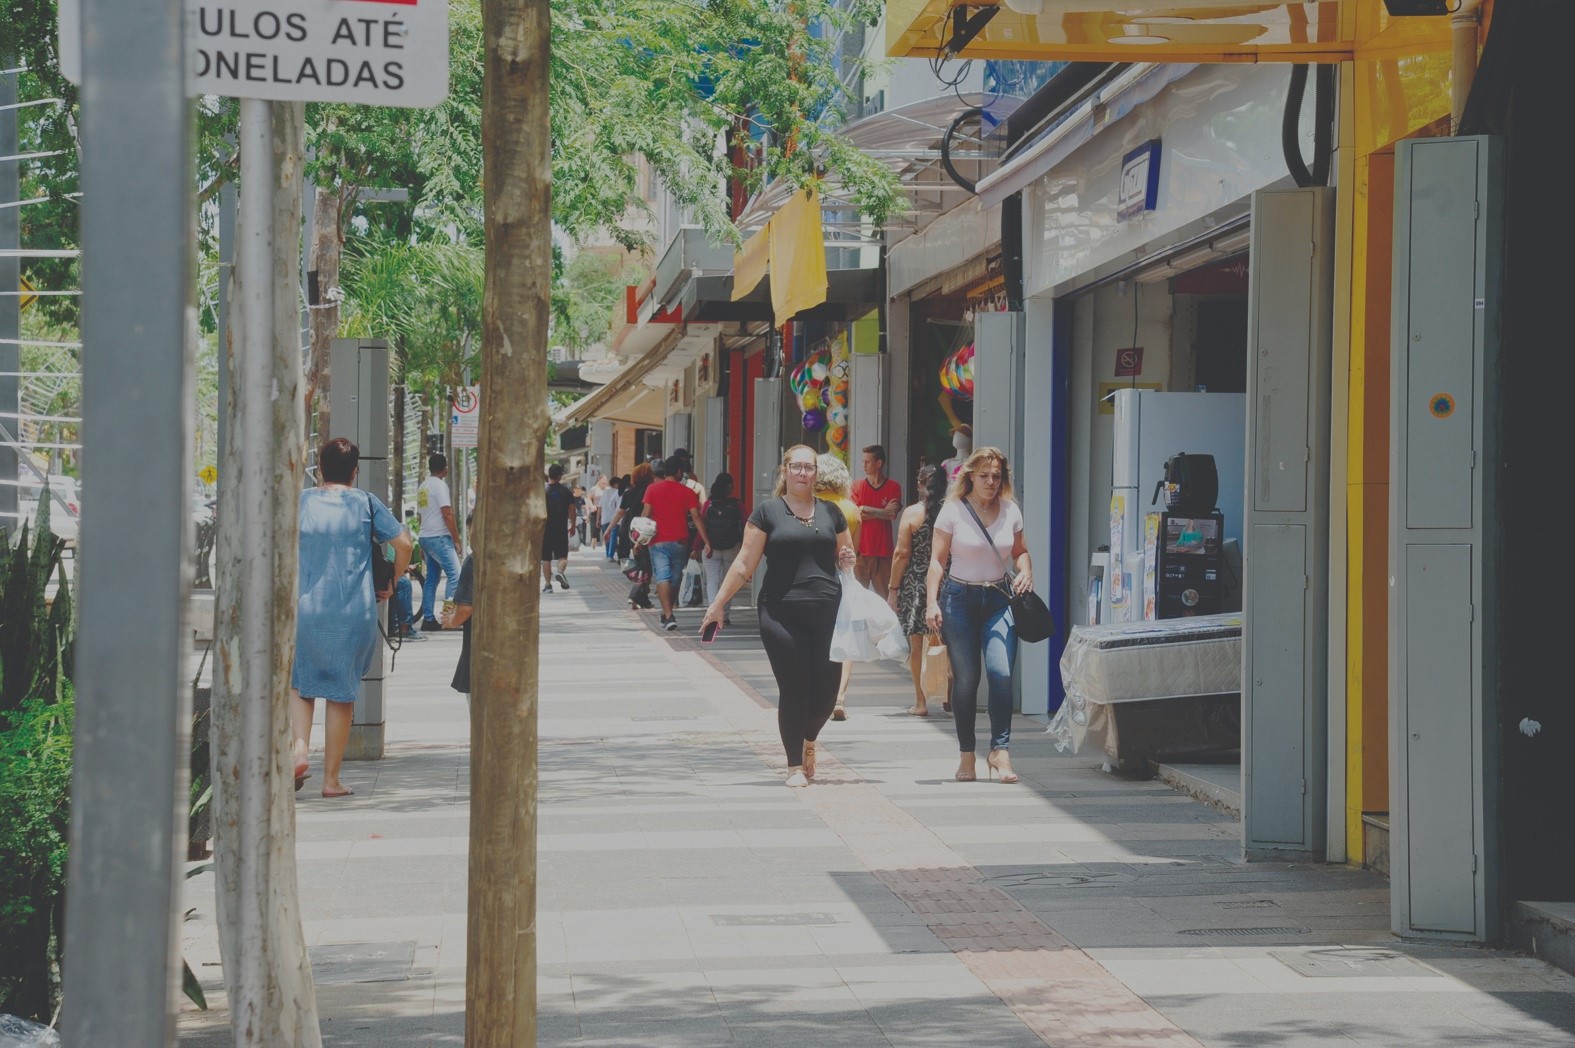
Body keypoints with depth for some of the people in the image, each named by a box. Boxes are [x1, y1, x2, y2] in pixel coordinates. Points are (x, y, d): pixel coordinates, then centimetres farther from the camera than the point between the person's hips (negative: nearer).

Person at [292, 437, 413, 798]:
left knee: (300, 684, 18)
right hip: (354, 614, 0)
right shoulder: (366, 503, 1)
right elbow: (403, 543, -4)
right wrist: (392, 583, 10)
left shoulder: (300, 501, 2)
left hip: (304, 609, 0)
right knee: (341, 693, 6)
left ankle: (299, 748, -5)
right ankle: (331, 778, 8)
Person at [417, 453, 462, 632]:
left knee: (431, 578, 10)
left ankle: (428, 619, 8)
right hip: (439, 537, -9)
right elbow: (447, 515, -15)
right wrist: (457, 540, -9)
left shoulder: (422, 487, 17)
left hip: (425, 537, 9)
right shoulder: (440, 485, -10)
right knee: (454, 574, -10)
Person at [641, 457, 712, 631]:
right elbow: (696, 517, -3)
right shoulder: (688, 492, 1)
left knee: (662, 577, -7)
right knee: (675, 579, 15)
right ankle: (666, 614, 27)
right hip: (680, 542, 1)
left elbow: (645, 514, -4)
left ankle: (668, 615, -22)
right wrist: (706, 542, -3)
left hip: (659, 542, -1)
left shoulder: (653, 489, 0)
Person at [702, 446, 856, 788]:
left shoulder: (830, 512, 12)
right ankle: (795, 765, 11)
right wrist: (718, 604, -2)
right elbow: (745, 563, 2)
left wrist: (848, 561, 0)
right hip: (783, 614, -3)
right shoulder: (768, 511, 3)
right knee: (794, 689, -3)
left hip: (828, 611, 3)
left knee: (826, 689, 1)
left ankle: (809, 740, 32)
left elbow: (847, 557, 24)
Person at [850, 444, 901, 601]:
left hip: (883, 551, -1)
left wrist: (866, 510, -9)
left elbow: (893, 515, -8)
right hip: (860, 550, 1)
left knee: (885, 594, -2)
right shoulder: (857, 487, 7)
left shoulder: (893, 487, 5)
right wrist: (882, 513, -9)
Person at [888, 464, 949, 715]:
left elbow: (902, 553, -7)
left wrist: (893, 588, -1)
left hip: (915, 583, -2)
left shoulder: (912, 513, -6)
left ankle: (921, 702, 5)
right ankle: (949, 698, 14)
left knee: (917, 644, 5)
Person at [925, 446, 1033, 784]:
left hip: (999, 598, 2)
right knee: (965, 678, 0)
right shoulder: (953, 511, -2)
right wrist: (931, 602, -11)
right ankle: (967, 755, 9)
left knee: (1001, 672, -15)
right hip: (959, 598, -2)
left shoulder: (1010, 511, 7)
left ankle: (1000, 749, -10)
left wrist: (1025, 572, 0)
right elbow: (937, 560, -2)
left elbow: (1020, 551, 21)